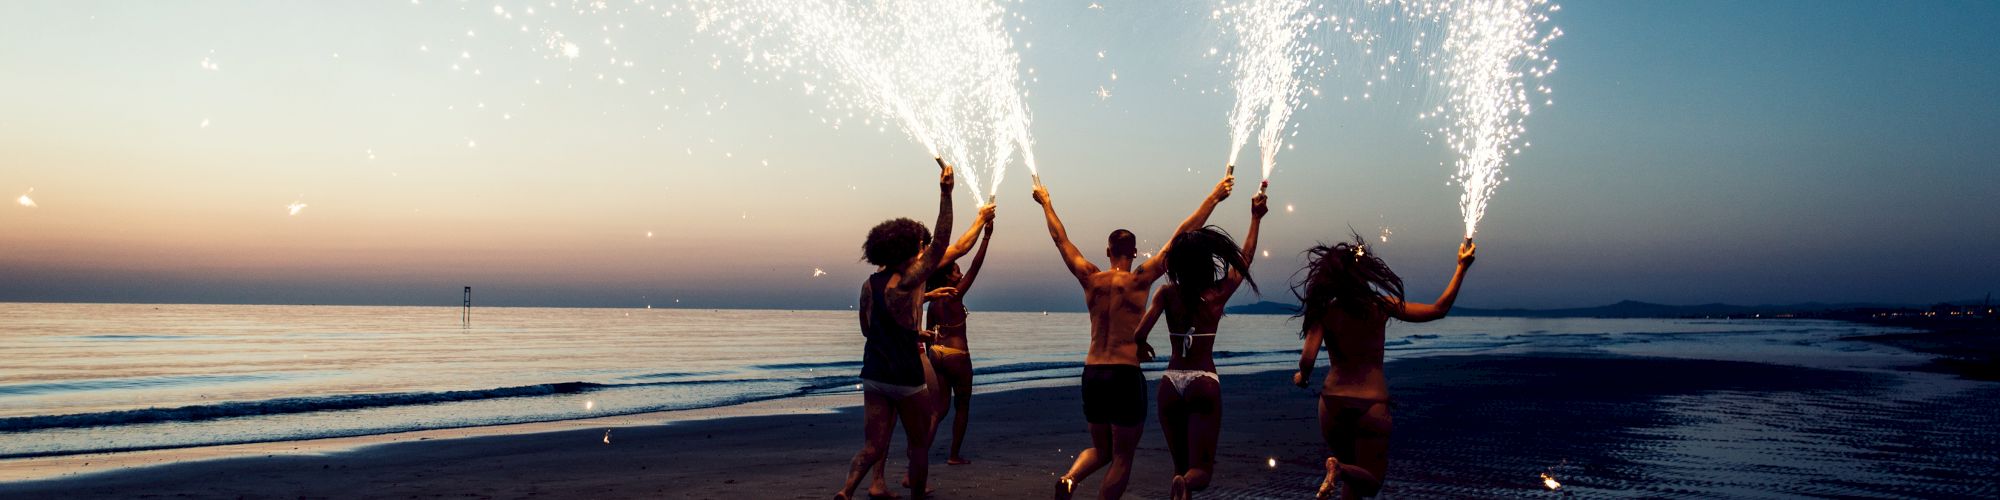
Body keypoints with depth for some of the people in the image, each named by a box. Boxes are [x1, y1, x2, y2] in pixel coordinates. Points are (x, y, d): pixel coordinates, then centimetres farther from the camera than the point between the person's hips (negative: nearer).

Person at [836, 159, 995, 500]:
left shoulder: (869, 284, 8)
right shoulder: (909, 279, -13)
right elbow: (944, 244, -16)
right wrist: (946, 195, -16)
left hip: (873, 375, 6)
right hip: (906, 378, -6)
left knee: (873, 446, 4)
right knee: (919, 444, 13)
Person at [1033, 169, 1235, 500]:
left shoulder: (1090, 279, 4)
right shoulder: (1140, 280, -5)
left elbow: (1061, 239, 16)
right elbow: (1181, 238, -4)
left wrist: (1046, 203, 31)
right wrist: (1213, 198, 0)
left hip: (1092, 373, 5)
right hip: (1126, 374, -5)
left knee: (1100, 450, 19)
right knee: (1122, 459, 6)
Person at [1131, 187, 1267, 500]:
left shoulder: (1167, 293, -4)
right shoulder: (1218, 294, -3)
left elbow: (1141, 332, -13)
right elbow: (1244, 259, 12)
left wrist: (1142, 346, 11)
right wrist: (1256, 219, 23)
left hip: (1171, 383, 2)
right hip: (1204, 384, -2)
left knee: (1181, 466, 16)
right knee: (1201, 470, -5)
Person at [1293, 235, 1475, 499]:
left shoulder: (1324, 312, -8)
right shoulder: (1382, 306, -6)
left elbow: (1308, 359, -17)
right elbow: (1439, 310, 1)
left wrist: (1301, 376, 6)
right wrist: (1461, 267, 10)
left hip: (1334, 401, 2)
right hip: (1372, 404, -2)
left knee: (1354, 478, 26)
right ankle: (1340, 471, -21)